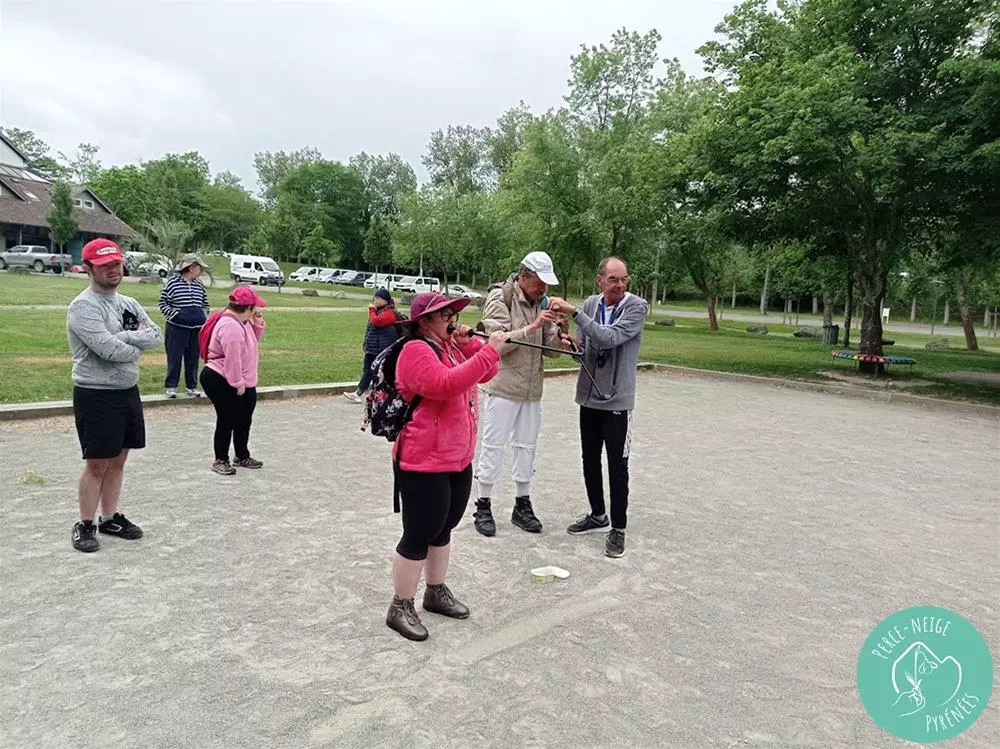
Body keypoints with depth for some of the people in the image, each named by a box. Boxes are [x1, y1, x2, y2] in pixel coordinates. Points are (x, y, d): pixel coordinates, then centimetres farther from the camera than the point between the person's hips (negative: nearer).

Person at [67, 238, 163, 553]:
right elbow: (110, 350, -25)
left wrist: (124, 337, -15)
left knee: (118, 460, 14)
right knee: (97, 465, 0)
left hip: (128, 392, 7)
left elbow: (157, 337, 0)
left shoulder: (129, 303, 10)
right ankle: (85, 525, 15)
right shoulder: (84, 306, -14)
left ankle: (110, 518, 26)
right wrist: (137, 344, -6)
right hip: (96, 396, -7)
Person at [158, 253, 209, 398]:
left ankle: (191, 386, 21)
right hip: (177, 328, -5)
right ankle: (171, 386, 13)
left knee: (193, 358, 10)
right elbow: (163, 304, -6)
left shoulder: (199, 285, 9)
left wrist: (203, 317, 6)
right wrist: (177, 315, -16)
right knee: (174, 357, 2)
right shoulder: (172, 282, -8)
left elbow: (205, 304, 21)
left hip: (196, 329, 5)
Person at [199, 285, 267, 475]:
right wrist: (238, 384, -22)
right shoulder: (230, 326, -25)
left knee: (244, 421, 18)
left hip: (245, 383, 11)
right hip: (222, 382, -11)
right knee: (227, 421, 0)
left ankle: (242, 456, 32)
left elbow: (253, 341, 21)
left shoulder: (242, 322, 7)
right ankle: (220, 460, 15)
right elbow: (232, 358, -27)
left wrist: (257, 323, 5)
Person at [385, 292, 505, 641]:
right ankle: (399, 608, 15)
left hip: (459, 459, 9)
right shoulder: (416, 350, -17)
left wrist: (470, 343, -4)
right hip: (424, 462, -9)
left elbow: (486, 373, 13)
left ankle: (436, 593, 36)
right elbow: (445, 384, -33)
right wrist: (489, 350, -31)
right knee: (419, 536, 0)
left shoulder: (451, 346, 12)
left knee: (442, 530, 20)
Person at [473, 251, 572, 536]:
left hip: (532, 389, 6)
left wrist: (559, 340, -14)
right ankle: (483, 507, 15)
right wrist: (533, 327, -25)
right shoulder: (500, 298, -10)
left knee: (527, 447, 13)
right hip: (504, 387, -6)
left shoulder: (542, 303, 9)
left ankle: (522, 505, 25)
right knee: (493, 447, 2)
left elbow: (548, 347, 8)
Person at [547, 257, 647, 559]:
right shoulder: (591, 304, 2)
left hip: (617, 400, -5)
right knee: (590, 460, 15)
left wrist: (574, 311, -29)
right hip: (589, 396, 5)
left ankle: (618, 528, 16)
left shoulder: (636, 307, -12)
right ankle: (597, 516, 33)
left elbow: (610, 338, -26)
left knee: (617, 466, 2)